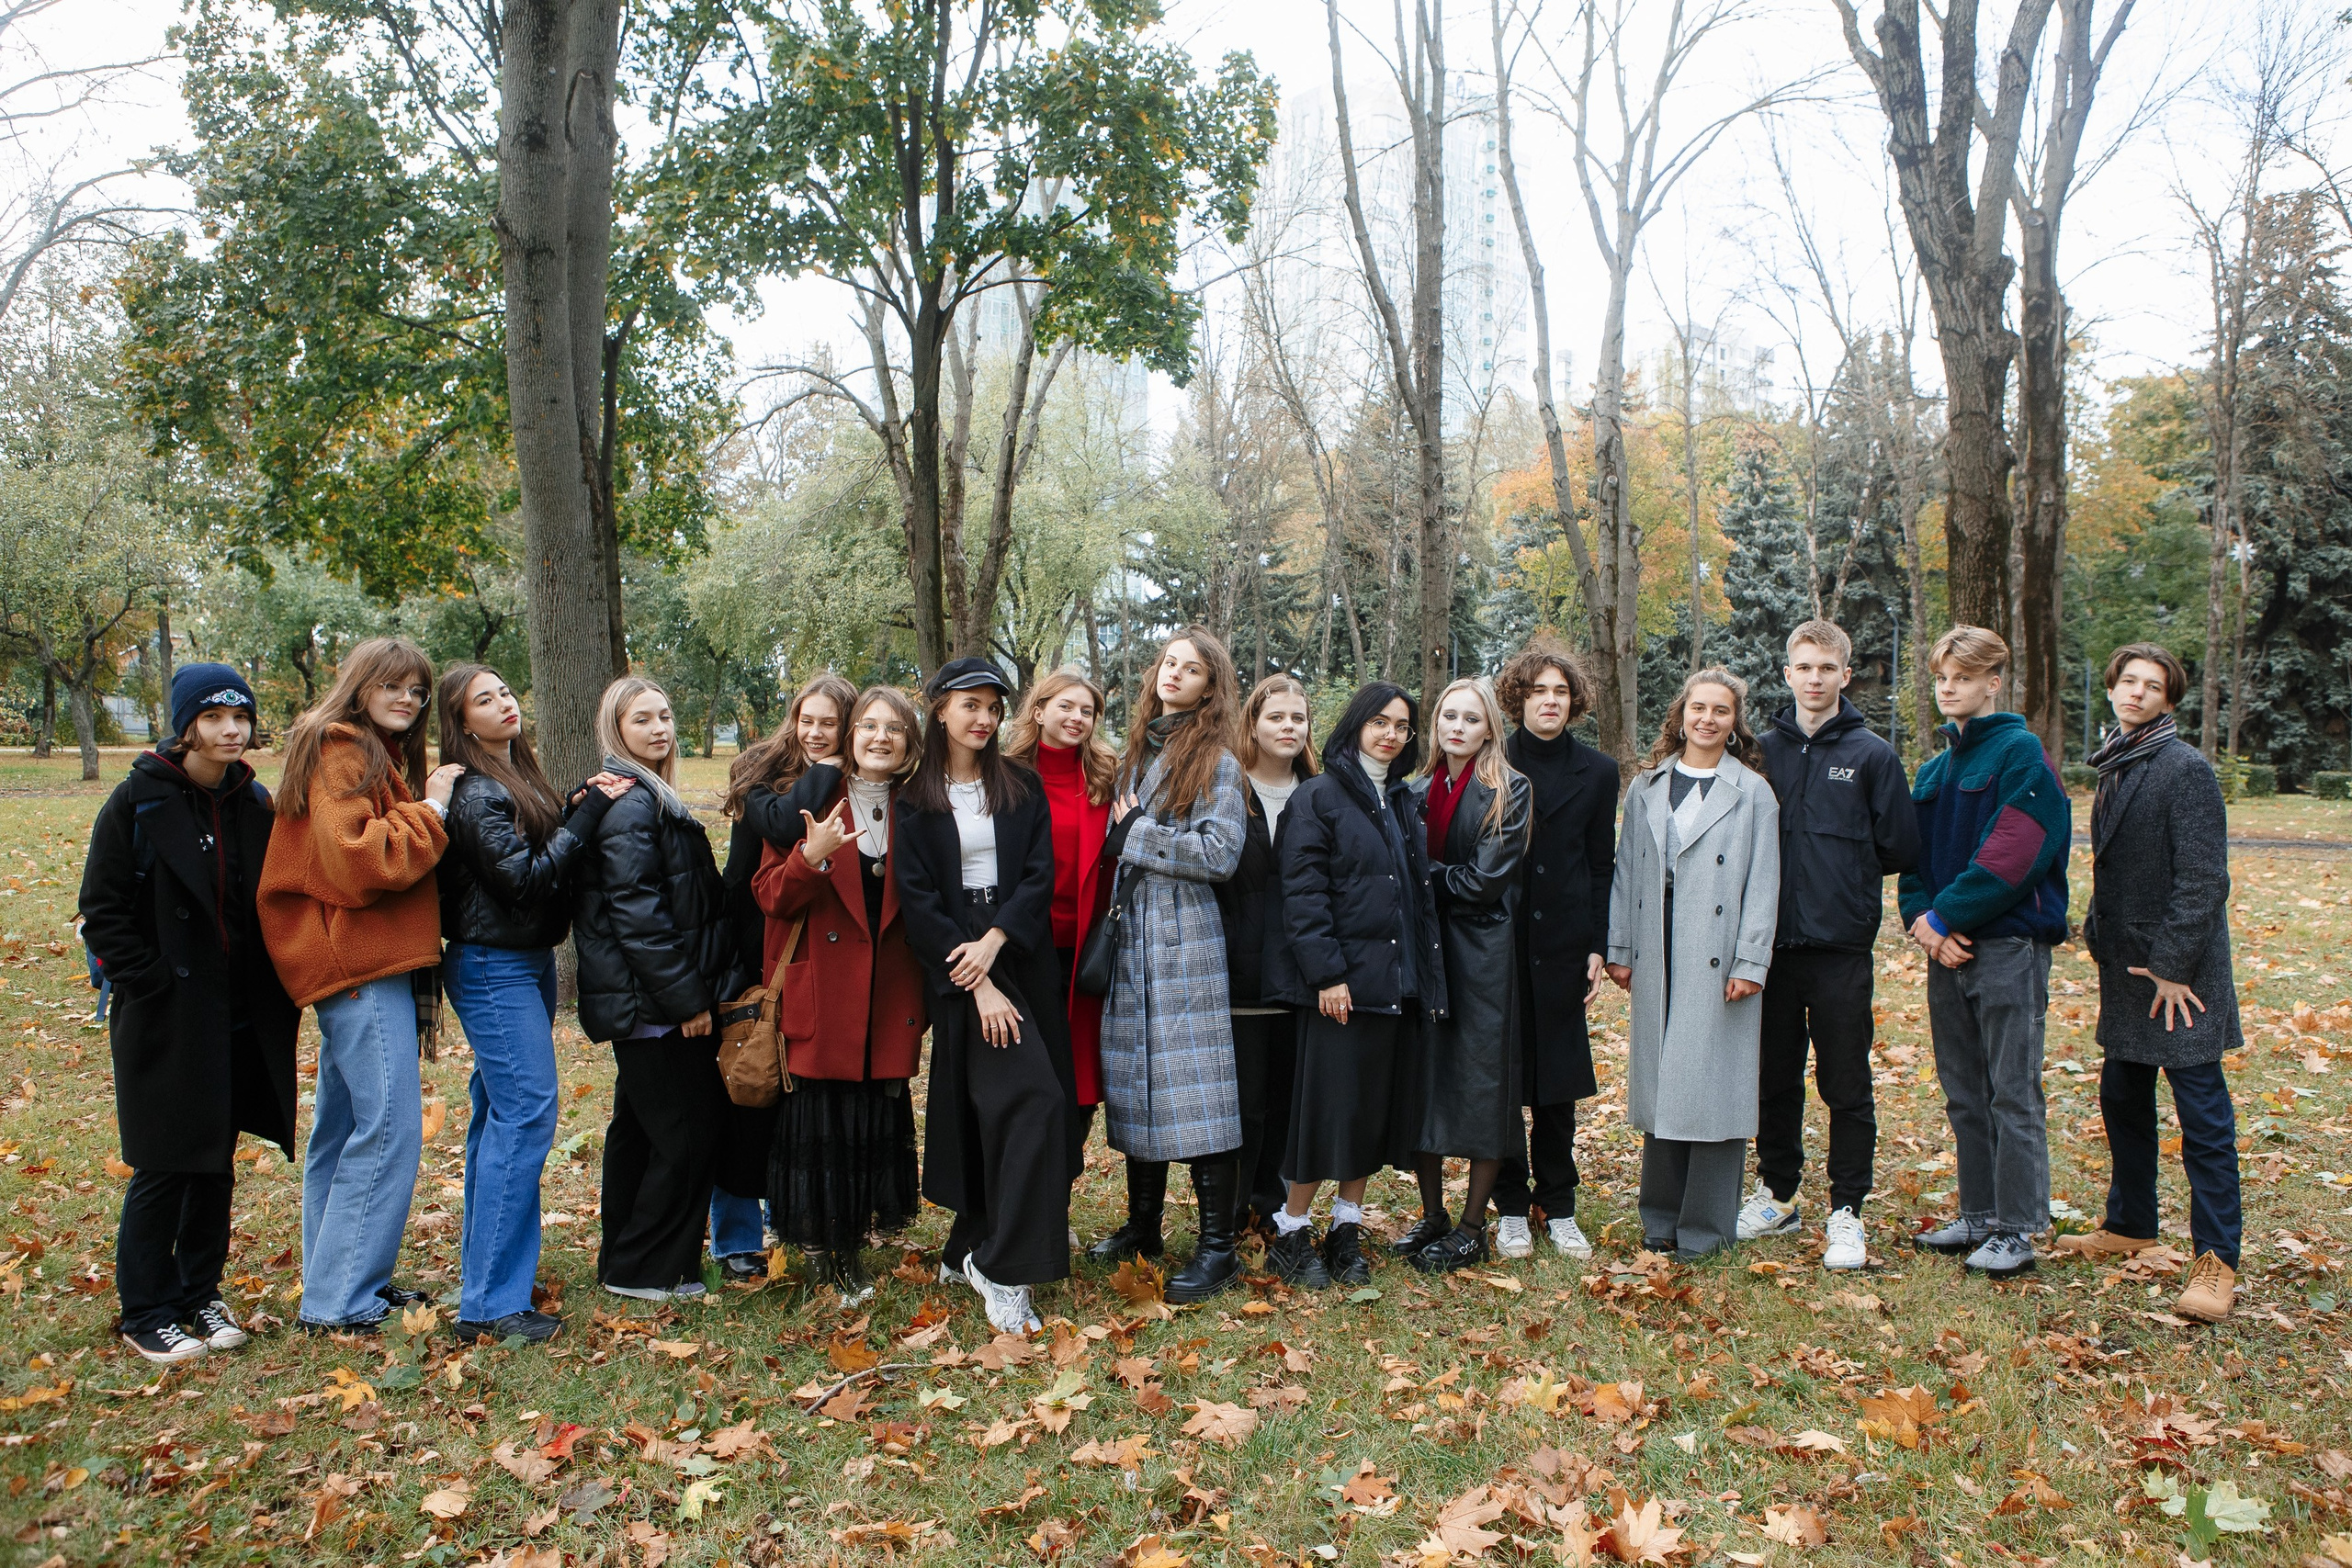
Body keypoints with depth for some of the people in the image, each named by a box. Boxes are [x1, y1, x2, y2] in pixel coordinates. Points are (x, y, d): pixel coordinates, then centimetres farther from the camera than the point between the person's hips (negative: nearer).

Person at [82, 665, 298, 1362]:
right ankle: (146, 1313, 17)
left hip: (240, 1020, 5)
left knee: (217, 1162, 13)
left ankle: (200, 1296, 26)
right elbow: (103, 911, -8)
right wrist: (151, 982, -14)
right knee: (163, 1166, 2)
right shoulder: (137, 801, -8)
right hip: (166, 1020, -5)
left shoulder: (255, 805, 6)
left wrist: (272, 987, 5)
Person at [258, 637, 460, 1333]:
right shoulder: (342, 753, -10)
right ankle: (339, 1302, -4)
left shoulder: (384, 756, 21)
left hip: (372, 965, 10)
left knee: (344, 1125, 14)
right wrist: (429, 811, -13)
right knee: (389, 1126, -10)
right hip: (361, 964, -10)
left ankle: (340, 1283, 23)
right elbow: (356, 860, -21)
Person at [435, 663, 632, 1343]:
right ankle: (491, 1302, -8)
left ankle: (485, 1267, 28)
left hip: (527, 962, 10)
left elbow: (550, 856, 10)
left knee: (500, 1114, 16)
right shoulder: (477, 794, -15)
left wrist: (582, 807, -5)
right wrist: (589, 810, -18)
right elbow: (524, 878, -21)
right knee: (525, 1113, -12)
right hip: (494, 967, -10)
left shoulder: (520, 779, 12)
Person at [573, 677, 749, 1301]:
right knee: (689, 1133, -3)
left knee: (640, 1129, 18)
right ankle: (646, 1271, 8)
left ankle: (623, 1262, 29)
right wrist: (688, 998, -20)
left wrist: (694, 988, 16)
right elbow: (638, 913, -22)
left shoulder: (648, 798, 17)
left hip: (643, 1007, 11)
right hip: (655, 1006, -11)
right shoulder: (630, 804, -16)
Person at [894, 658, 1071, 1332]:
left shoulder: (1022, 788, 10)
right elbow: (917, 901, -5)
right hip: (958, 972, -3)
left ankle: (969, 1250, 21)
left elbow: (1039, 876, 0)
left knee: (992, 1112, 5)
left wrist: (994, 940, -16)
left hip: (1024, 962, 3)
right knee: (1028, 1100, -17)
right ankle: (1002, 1268, -10)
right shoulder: (915, 802, 2)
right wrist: (976, 985, -14)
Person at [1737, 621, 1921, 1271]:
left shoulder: (1872, 755, -1)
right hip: (1774, 944, 3)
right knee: (1776, 1080, 13)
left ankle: (1846, 1212, 15)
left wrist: (1847, 880, 7)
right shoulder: (1764, 750, 6)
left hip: (1841, 948, -2)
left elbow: (1900, 849, 0)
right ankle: (1777, 1193, 28)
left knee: (1846, 1087, 3)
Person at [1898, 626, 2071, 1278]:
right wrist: (1919, 917, -6)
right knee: (1964, 1095, 13)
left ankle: (2016, 1230, 7)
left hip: (2007, 946, -7)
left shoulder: (2020, 753, -8)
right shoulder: (1933, 770, 15)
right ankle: (1978, 1215, 23)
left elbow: (2008, 857, -17)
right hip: (1947, 948, 7)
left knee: (2013, 1094, -1)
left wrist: (1942, 918, -15)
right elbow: (1914, 856, 12)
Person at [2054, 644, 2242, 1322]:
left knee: (2202, 1113, -3)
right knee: (2122, 1098, 17)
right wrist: (2099, 933, 10)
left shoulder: (2185, 768, -13)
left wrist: (2174, 964, -18)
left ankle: (2216, 1260, 3)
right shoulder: (2114, 768, 12)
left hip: (2179, 970, -8)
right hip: (2125, 963, 9)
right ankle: (2129, 1226, 31)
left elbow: (2203, 878, -17)